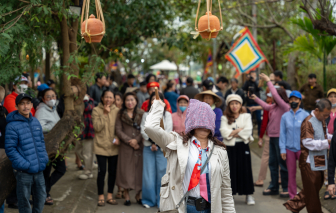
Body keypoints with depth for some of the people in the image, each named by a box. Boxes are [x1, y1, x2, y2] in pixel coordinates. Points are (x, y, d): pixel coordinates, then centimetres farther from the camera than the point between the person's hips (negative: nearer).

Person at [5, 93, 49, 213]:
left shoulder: (36, 122, 9)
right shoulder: (12, 126, -11)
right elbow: (10, 149, -13)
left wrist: (44, 158, 5)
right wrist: (25, 164, -18)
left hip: (39, 170, 6)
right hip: (23, 172, -6)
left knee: (41, 198, 17)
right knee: (24, 202, 5)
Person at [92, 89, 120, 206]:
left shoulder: (116, 111, 5)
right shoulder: (96, 110, -3)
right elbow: (97, 127, -13)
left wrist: (117, 138, -9)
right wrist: (104, 114, -16)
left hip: (113, 147, 3)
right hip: (101, 146, -3)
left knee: (112, 171, 8)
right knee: (102, 171, -3)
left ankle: (110, 195, 20)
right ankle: (101, 196, 10)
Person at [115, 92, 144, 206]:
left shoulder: (141, 114, 8)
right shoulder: (121, 115, 6)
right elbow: (118, 130, 0)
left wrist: (137, 139, -12)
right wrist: (129, 141, -10)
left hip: (139, 145, 1)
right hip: (125, 147, -1)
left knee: (139, 170, 1)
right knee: (126, 170, -1)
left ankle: (138, 195, 13)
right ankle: (127, 195, 8)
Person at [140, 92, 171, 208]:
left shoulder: (167, 115, 9)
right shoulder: (146, 115, 13)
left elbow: (168, 131, 0)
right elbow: (143, 131, 5)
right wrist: (151, 141, -10)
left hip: (163, 148, -1)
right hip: (148, 148, 1)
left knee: (162, 173, -4)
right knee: (149, 174, 0)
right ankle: (149, 200, 9)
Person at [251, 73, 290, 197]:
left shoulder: (285, 107, -12)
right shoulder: (274, 107, 10)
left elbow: (275, 95, -21)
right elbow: (266, 106, 28)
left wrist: (268, 81, -16)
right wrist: (255, 99, 27)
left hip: (280, 137, -9)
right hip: (272, 137, 9)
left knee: (283, 163, -3)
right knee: (272, 163, 13)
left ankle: (286, 188, 6)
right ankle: (274, 187, 21)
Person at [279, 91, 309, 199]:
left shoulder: (305, 115, 0)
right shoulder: (285, 116, 6)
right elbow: (282, 133, 6)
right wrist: (282, 149, 0)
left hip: (302, 148, -2)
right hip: (289, 149, 2)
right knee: (291, 173, 8)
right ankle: (292, 195, 17)